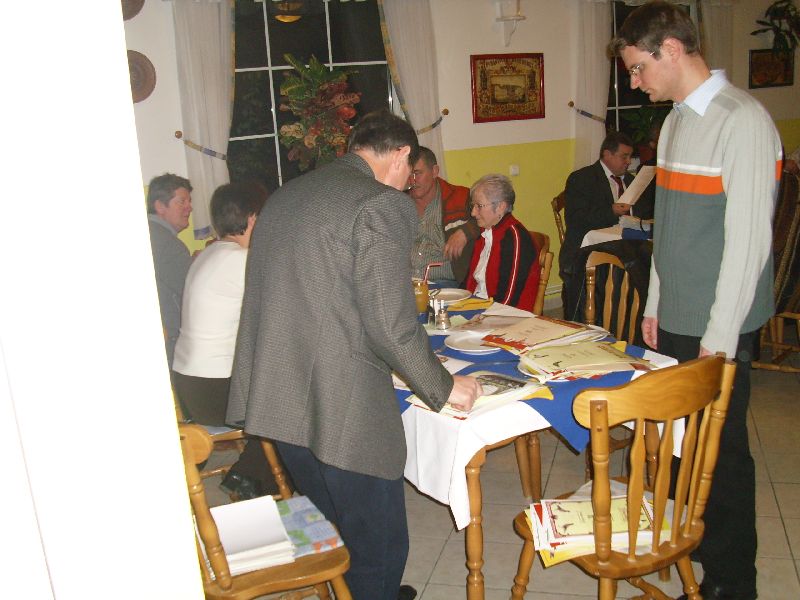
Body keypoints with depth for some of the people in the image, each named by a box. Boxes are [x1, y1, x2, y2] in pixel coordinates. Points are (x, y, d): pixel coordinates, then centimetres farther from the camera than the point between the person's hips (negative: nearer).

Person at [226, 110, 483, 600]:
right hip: (343, 410, -9)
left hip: (277, 400, 9)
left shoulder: (285, 195, 12)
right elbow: (392, 325, -19)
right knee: (378, 542, 10)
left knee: (333, 527, 26)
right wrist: (443, 387, -3)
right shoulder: (382, 204, -14)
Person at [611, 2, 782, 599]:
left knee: (722, 452, 4)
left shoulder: (743, 121, -15)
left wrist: (719, 338, -16)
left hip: (721, 329, -7)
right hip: (674, 323, 8)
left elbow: (748, 239, -17)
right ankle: (690, 548, 35)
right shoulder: (675, 122, 12)